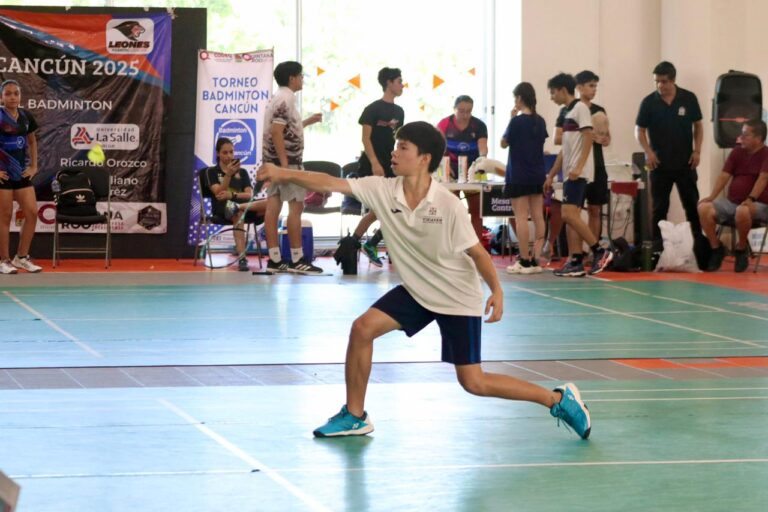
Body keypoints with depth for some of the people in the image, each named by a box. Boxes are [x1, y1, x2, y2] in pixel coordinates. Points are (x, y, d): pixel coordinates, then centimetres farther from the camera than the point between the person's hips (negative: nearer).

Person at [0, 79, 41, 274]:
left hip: (22, 173, 6)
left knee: (32, 213, 1)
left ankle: (22, 257, 12)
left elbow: (32, 142, 21)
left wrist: (34, 166, 13)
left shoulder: (26, 116, 7)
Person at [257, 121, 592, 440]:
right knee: (363, 328, -11)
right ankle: (354, 416, 5)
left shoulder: (449, 206, -24)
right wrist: (284, 175, -25)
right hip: (417, 291, 5)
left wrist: (496, 290, -27)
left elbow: (476, 251, -16)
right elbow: (331, 184, -16)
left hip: (458, 298, -5)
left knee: (473, 383, -6)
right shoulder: (383, 190, -13)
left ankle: (558, 399, 11)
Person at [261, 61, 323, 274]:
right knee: (296, 206, -6)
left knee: (273, 206, 5)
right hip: (287, 159, -10)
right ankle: (296, 260, -5)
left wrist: (308, 121, 27)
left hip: (273, 160, 10)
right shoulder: (286, 99, -13)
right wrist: (285, 164, -25)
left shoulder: (278, 98, 18)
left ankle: (275, 259, 4)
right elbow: (276, 131, -22)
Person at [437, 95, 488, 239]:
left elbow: (483, 147, -17)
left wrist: (482, 158, -39)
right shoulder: (444, 124, -5)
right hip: (451, 172, -1)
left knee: (476, 210, 3)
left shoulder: (479, 126, -5)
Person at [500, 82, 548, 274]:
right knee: (538, 217, 5)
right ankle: (535, 260, 5)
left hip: (519, 177, -6)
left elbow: (504, 143, 0)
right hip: (537, 175, 6)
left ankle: (525, 261, -6)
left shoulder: (517, 121, -12)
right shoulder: (540, 121, 6)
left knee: (521, 217, -5)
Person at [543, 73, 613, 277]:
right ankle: (575, 263, 3)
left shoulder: (580, 108, -6)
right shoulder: (568, 112, 20)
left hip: (579, 173, -9)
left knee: (569, 214, -17)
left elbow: (588, 138, -15)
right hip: (570, 174, 9)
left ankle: (600, 252, -12)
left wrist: (578, 167, -24)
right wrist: (551, 175, 23)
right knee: (571, 217, 4)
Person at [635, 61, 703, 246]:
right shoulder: (649, 102, -4)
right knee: (659, 206, 5)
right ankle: (657, 243, 11)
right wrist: (648, 152, -11)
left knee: (692, 203, 7)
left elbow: (698, 126, 6)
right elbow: (639, 130, 2)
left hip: (685, 162, 1)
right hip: (660, 163, 0)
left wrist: (697, 151, -3)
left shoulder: (689, 99, -2)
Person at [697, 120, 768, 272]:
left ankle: (741, 250, -16)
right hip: (731, 202, 6)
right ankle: (716, 248, -5)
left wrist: (750, 199, -36)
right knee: (704, 208, -19)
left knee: (742, 211, -42)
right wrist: (712, 197, -9)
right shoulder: (737, 152, 11)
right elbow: (724, 176, 5)